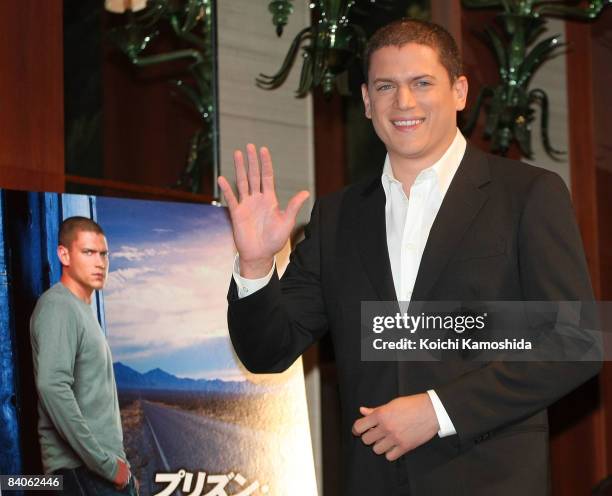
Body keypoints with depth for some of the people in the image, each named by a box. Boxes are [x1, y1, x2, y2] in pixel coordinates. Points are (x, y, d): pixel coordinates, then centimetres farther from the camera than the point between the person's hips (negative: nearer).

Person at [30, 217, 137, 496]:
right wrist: (104, 462, -21)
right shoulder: (58, 306, -11)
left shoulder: (83, 310, 19)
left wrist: (115, 461, 14)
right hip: (81, 469, -9)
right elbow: (53, 388, -23)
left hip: (106, 462, 9)